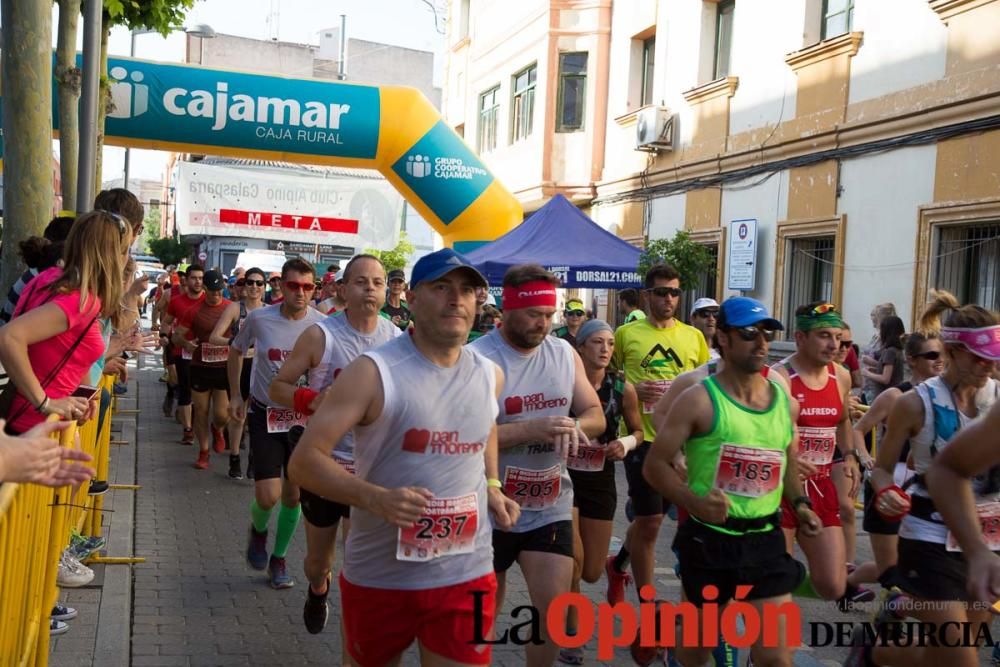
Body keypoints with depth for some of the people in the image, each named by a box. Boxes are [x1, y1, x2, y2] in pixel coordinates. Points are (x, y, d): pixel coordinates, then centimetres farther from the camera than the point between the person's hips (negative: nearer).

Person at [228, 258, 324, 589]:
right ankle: (258, 530, 25)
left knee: (293, 495, 10)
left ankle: (279, 558, 31)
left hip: (304, 417, 1)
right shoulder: (259, 319, -11)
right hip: (265, 414, -1)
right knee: (268, 496, -11)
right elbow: (235, 351, 9)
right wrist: (235, 395, 5)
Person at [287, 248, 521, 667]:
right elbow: (304, 460, -15)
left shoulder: (490, 375, 3)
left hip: (465, 576, 3)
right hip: (378, 577, -2)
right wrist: (375, 498, -29)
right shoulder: (373, 372, -13)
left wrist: (492, 485, 9)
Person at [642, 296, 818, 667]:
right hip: (708, 541, -4)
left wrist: (800, 504, 3)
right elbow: (655, 465, -10)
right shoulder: (699, 400, -11)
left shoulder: (786, 403, 6)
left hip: (766, 541, 4)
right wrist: (695, 502, -25)